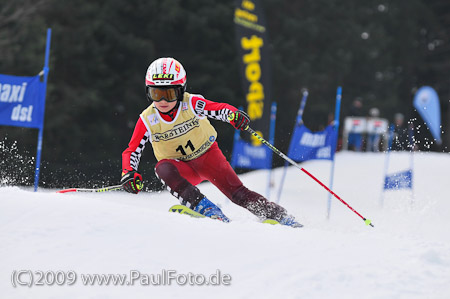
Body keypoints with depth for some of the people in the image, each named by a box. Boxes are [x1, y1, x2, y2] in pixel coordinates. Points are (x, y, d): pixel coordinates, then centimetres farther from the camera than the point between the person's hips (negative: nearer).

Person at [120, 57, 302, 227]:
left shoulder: (191, 104, -18)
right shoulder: (147, 120, -14)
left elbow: (220, 109, -25)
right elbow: (131, 151, -7)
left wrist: (233, 115, -47)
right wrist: (128, 174, -25)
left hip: (208, 156, -1)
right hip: (184, 169, 1)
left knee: (237, 193, -18)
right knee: (163, 168, -33)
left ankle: (279, 215, -7)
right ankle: (206, 209, -35)